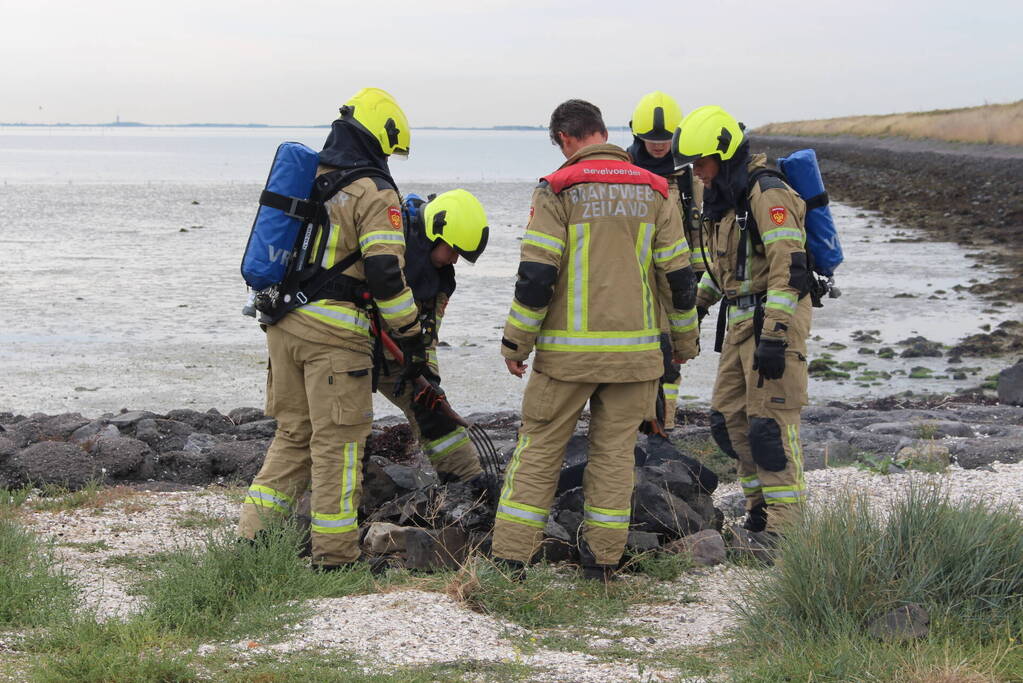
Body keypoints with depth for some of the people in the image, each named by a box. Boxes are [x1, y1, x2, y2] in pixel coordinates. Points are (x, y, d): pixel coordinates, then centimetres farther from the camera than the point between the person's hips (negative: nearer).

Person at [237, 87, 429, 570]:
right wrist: (412, 337, -9)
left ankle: (254, 534, 13)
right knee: (337, 440, 0)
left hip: (282, 324, 7)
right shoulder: (374, 194, -9)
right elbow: (385, 272, -16)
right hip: (333, 331, -7)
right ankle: (334, 555, 4)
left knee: (293, 432, 16)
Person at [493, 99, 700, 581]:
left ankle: (509, 558, 5)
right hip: (634, 349, 3)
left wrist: (515, 342, -2)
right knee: (615, 450, 11)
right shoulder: (653, 191, 5)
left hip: (568, 349, -3)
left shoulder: (558, 190, -7)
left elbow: (536, 275, -11)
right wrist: (685, 339, 21)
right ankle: (602, 560, 15)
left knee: (540, 448, 5)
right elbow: (678, 274, 8)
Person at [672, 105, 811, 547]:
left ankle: (786, 523, -6)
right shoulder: (722, 199, 15)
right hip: (740, 320, 10)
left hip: (775, 317, -10)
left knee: (769, 423, -10)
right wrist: (697, 303, 27)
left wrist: (774, 336, -27)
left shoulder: (767, 196, -16)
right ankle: (760, 511, 20)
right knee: (729, 419, 11)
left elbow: (789, 269, -23)